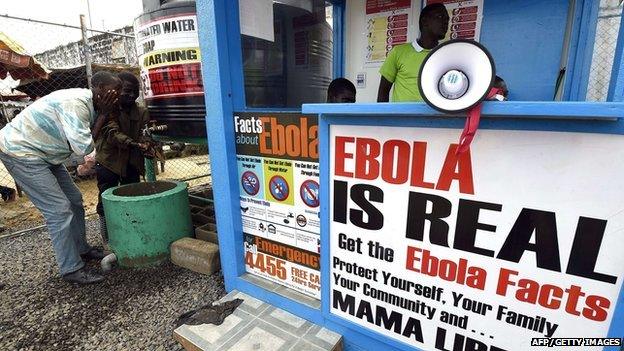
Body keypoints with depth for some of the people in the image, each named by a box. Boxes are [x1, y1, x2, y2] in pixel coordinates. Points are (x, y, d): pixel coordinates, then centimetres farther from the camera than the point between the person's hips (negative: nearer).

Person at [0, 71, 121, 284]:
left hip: (43, 153, 10)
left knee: (74, 199, 12)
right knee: (59, 210, -11)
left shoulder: (90, 105, 2)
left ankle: (81, 249, 27)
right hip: (20, 151, -10)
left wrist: (105, 114, -11)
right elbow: (83, 148, -31)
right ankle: (71, 269, -1)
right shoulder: (75, 103, -27)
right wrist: (103, 115, -24)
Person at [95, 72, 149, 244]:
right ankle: (108, 242, 14)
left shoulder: (141, 112, 3)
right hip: (108, 163, -4)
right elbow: (112, 133, -23)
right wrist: (133, 144, -40)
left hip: (131, 164, 4)